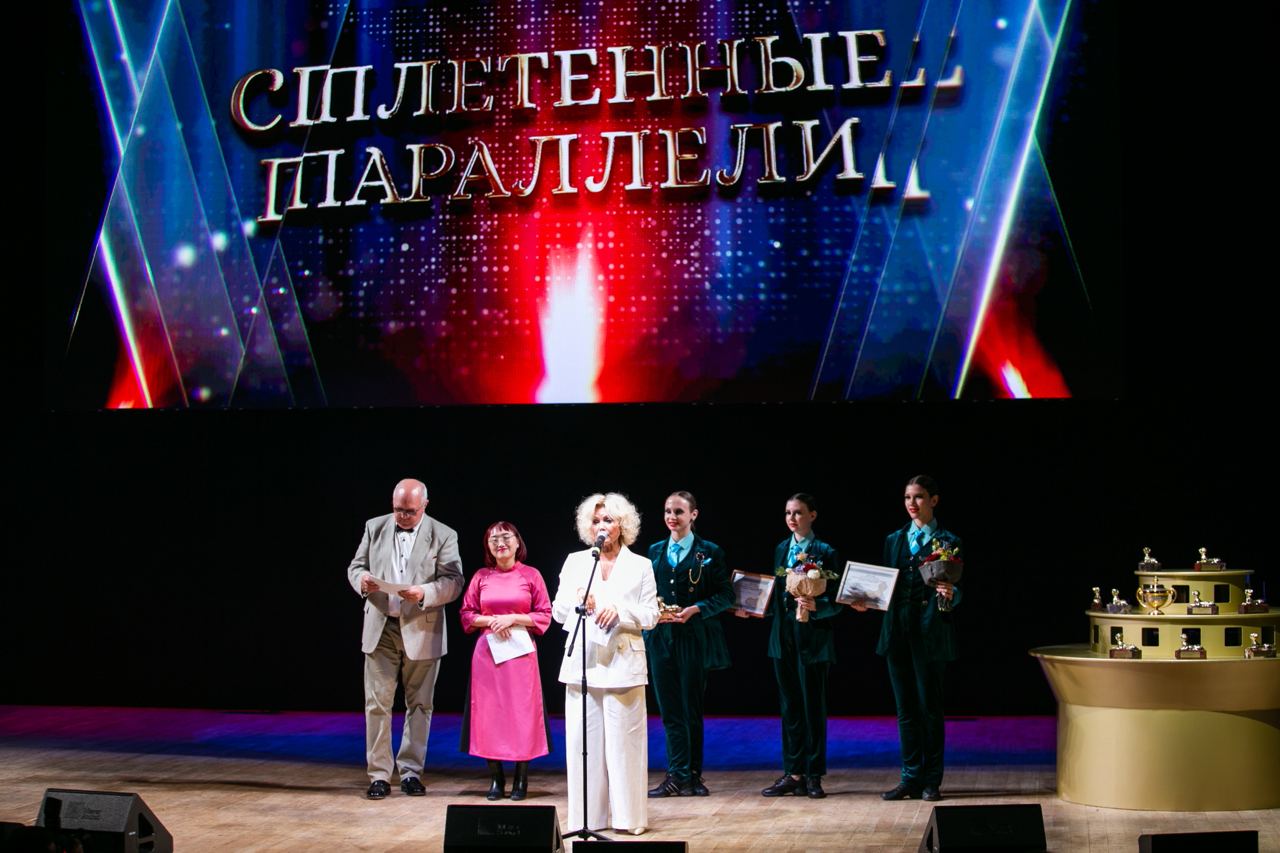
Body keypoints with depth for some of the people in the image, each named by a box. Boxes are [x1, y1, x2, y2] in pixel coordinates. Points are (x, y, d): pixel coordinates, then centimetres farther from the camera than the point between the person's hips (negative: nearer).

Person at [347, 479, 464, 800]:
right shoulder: (375, 527, 7)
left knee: (419, 704, 7)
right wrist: (362, 579, -15)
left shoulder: (443, 535, -2)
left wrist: (424, 593, -25)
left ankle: (411, 771, 18)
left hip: (422, 631, -1)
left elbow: (453, 581, -7)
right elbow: (355, 566, 9)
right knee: (377, 703, 1)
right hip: (381, 629, 1)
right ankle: (379, 774, 8)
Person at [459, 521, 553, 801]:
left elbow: (545, 615, 1)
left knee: (521, 712, -1)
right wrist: (490, 621, -9)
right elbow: (467, 614, 8)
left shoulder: (531, 575, 2)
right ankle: (495, 778, 9)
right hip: (488, 651, 2)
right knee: (489, 712, 1)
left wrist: (513, 618, -12)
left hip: (521, 652, -2)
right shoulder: (481, 576, 7)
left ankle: (521, 778, 7)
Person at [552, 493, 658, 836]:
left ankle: (628, 816, 6)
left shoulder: (640, 565, 7)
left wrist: (620, 612, -13)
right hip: (582, 661, 2)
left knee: (623, 740, -2)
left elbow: (651, 616, 3)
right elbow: (558, 612, 9)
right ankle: (587, 816, 7)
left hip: (623, 663, -1)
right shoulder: (575, 562, 11)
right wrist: (577, 603, -11)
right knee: (583, 739, -1)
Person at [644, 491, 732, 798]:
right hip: (660, 637, 3)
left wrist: (695, 609, -16)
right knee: (669, 709, 2)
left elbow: (726, 595, -3)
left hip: (694, 637, -3)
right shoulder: (655, 551, 12)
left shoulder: (710, 552, 0)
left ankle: (691, 776, 13)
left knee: (691, 709, 2)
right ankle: (677, 776, 7)